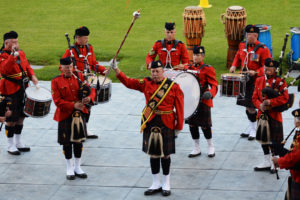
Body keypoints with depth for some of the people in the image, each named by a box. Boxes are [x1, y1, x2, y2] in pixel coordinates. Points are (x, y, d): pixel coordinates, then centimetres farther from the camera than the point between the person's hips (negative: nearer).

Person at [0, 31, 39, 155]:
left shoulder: (20, 53, 9)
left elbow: (27, 66, 19)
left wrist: (32, 76, 1)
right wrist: (13, 55, -37)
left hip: (22, 89, 8)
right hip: (10, 92, -8)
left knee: (21, 117, 15)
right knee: (11, 119, -1)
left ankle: (18, 143, 28)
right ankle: (11, 146, 10)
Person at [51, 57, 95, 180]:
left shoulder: (79, 76, 4)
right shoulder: (56, 81, -7)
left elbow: (91, 89, 4)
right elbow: (57, 101, -12)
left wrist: (89, 98, -19)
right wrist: (73, 106, -21)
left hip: (79, 114, 3)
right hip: (65, 116, -3)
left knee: (79, 141, 10)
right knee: (67, 142, 4)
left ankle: (77, 167, 22)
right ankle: (69, 169, 18)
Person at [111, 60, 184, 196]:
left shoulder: (173, 86, -3)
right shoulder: (146, 83, 3)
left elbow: (179, 108, -2)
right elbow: (128, 82, -4)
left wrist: (178, 127, -4)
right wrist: (116, 70, -16)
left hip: (166, 124, -3)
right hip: (150, 123, 3)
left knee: (165, 154, 3)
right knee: (153, 153, 8)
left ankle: (166, 184, 17)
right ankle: (156, 184, 19)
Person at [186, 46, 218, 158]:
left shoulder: (207, 69, -7)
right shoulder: (189, 68, 10)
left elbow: (214, 85, -12)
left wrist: (210, 94, -30)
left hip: (203, 102, -5)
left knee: (205, 125, 0)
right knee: (192, 124, 7)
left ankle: (211, 147, 18)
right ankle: (196, 149, 19)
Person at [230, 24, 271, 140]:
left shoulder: (263, 49, -13)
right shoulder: (242, 45, 6)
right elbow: (238, 57, 24)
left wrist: (255, 72, -25)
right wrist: (234, 66, 6)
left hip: (255, 82, -6)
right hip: (243, 80, 6)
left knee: (251, 106, -7)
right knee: (247, 105, 13)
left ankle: (254, 130, 6)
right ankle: (251, 128, 27)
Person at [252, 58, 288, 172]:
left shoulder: (280, 82, -7)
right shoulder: (259, 80, 8)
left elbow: (285, 98, -16)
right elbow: (255, 97, 7)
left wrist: (270, 102, -22)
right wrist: (260, 105, -13)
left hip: (274, 115, -5)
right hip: (262, 114, 5)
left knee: (276, 140, 1)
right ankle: (267, 162, 26)